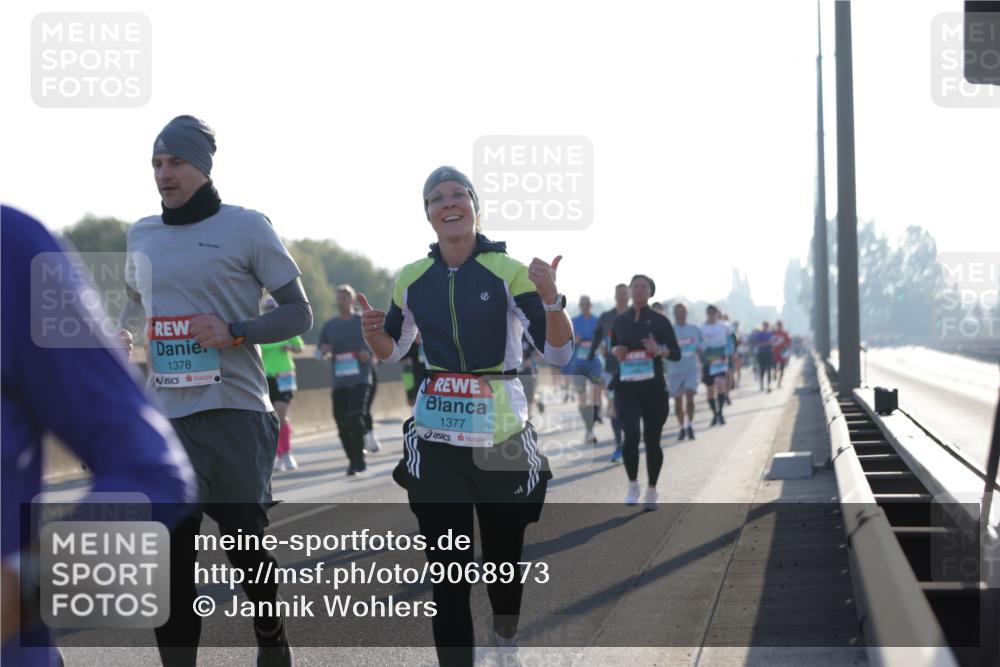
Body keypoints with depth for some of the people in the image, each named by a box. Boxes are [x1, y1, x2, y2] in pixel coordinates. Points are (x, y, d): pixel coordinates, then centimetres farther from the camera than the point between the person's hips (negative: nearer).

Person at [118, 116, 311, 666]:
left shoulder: (246, 228, -2)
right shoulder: (141, 236, 13)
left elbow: (298, 313, -1)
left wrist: (236, 332, -16)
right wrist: (122, 336, 10)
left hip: (234, 413, -4)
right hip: (165, 416, 4)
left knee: (244, 540, 4)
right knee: (168, 558, 1)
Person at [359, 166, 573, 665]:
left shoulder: (510, 273, -7)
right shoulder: (411, 279, 4)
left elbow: (559, 355, -9)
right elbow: (392, 352, 18)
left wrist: (551, 298, -26)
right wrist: (373, 332, -4)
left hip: (503, 436, -2)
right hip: (435, 439, 2)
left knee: (504, 555, 12)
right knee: (446, 573, -2)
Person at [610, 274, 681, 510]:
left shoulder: (660, 321, 1)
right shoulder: (619, 321, 7)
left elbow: (676, 354, 2)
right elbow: (611, 348, 18)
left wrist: (659, 349, -18)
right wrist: (615, 351, -5)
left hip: (654, 388, -1)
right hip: (626, 388, 1)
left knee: (652, 440, 4)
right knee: (631, 435, -17)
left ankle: (651, 492, 19)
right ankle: (632, 486, 1)